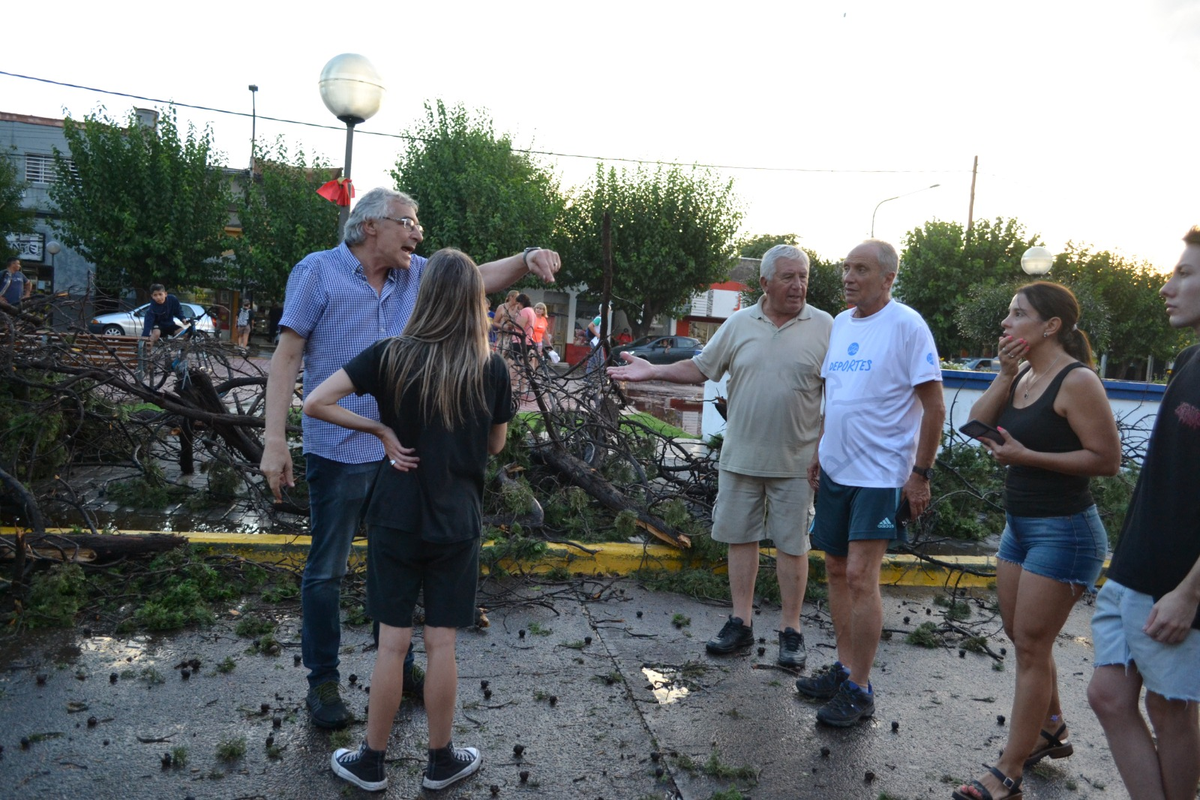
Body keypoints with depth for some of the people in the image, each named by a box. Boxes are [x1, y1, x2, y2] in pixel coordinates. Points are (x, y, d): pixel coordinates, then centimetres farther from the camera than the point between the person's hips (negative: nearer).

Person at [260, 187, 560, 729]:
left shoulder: (416, 274, 6)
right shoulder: (318, 272, -8)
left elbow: (477, 277, 3)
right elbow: (288, 356, -11)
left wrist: (528, 258, -19)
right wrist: (274, 439, -17)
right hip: (338, 451, -5)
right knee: (326, 571, 7)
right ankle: (322, 681, 22)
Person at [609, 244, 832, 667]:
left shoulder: (823, 326, -3)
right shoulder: (739, 324, 4)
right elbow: (701, 368, 10)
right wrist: (652, 370, 0)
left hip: (795, 460, -2)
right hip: (740, 456, 3)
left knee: (792, 544, 6)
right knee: (740, 537, 10)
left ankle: (790, 630, 18)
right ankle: (741, 623, 23)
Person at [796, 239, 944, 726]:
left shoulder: (906, 326, -11)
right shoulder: (840, 324, 10)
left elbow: (934, 406, -11)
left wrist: (920, 473, -14)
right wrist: (819, 452, 17)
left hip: (881, 475, -7)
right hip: (835, 469, 8)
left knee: (861, 576, -10)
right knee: (837, 571, 12)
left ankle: (859, 691, 2)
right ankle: (845, 668, 26)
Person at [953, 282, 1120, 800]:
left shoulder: (1077, 380, -16)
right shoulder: (1023, 375, 9)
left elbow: (1107, 459, -19)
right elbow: (976, 426, 2)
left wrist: (1026, 456, -22)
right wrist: (1004, 375, -7)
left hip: (1063, 530, -9)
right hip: (1020, 525, 9)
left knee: (1031, 646, -3)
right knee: (1021, 636, 19)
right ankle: (1050, 731, 40)